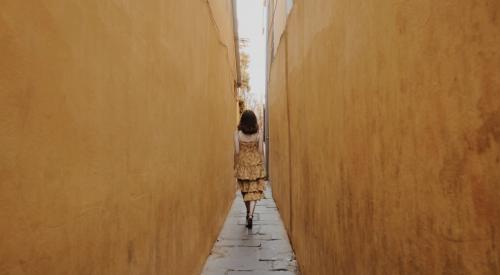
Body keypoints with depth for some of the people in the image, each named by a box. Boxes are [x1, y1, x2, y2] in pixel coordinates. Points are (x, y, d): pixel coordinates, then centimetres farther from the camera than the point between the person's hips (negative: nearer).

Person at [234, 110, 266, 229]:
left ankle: (248, 213, 33)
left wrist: (235, 166, 3)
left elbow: (236, 151, -7)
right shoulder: (258, 134, -5)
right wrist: (262, 165, 8)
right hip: (256, 165, 0)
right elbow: (261, 151, -3)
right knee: (254, 190, 2)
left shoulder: (237, 133, -7)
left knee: (245, 190, 18)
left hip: (242, 164, 1)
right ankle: (250, 215, -11)